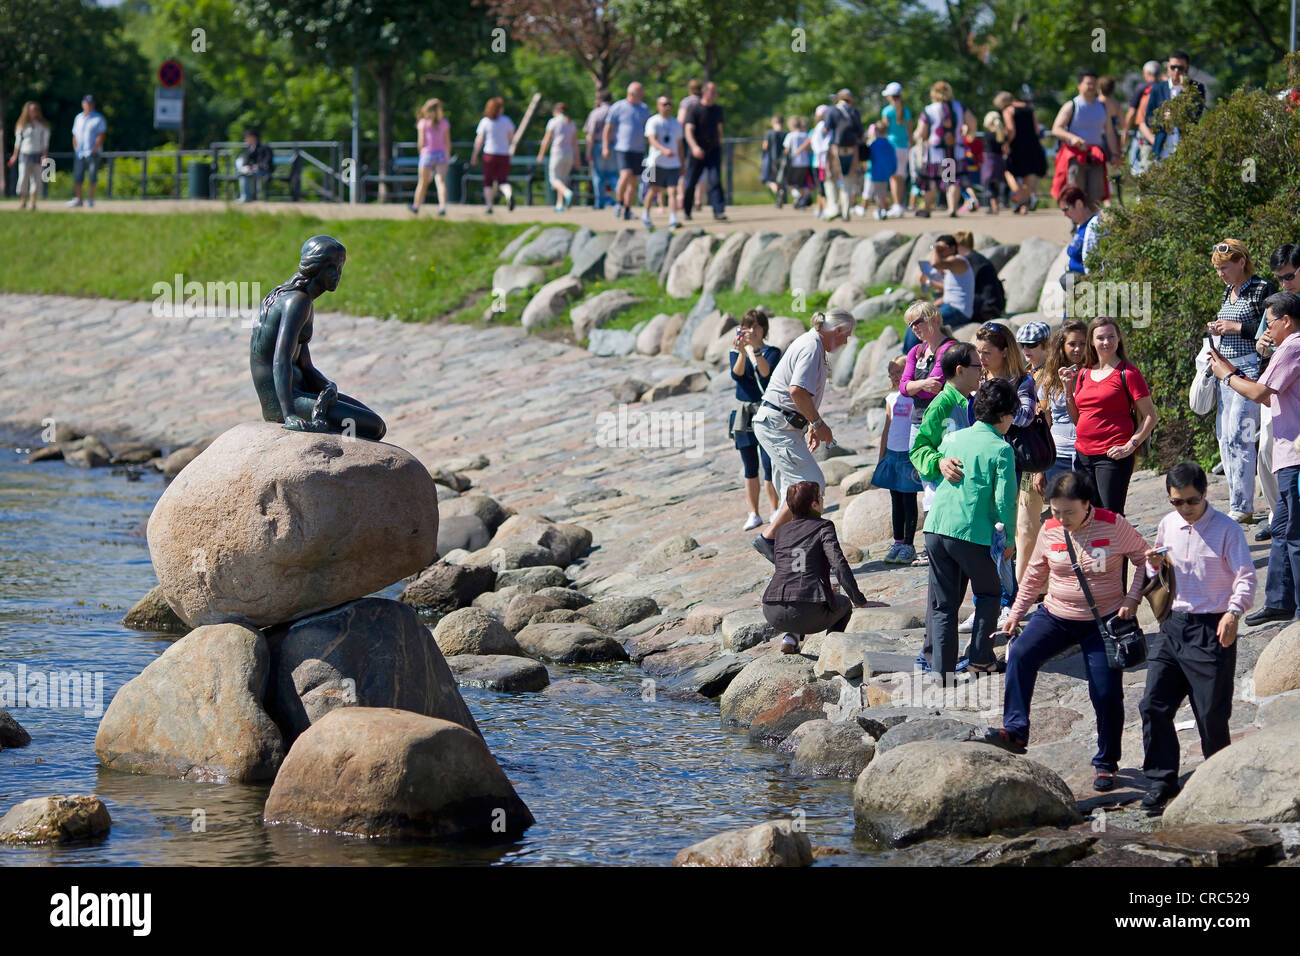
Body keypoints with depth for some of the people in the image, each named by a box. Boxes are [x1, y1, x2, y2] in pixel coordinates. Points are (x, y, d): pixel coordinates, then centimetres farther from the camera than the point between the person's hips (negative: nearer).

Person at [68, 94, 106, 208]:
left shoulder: (99, 118, 1)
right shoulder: (79, 118, 17)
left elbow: (101, 135, -6)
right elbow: (75, 135, 19)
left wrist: (95, 149, -15)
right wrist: (75, 148, 4)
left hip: (92, 153, -4)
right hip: (79, 153, 4)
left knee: (92, 177, -6)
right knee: (77, 176, 0)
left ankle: (91, 199, 0)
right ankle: (78, 199, 5)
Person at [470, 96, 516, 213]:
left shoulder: (485, 122, -4)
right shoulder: (507, 120, 0)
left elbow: (479, 140, -6)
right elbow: (511, 137, 8)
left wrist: (474, 156, -2)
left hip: (490, 153, -1)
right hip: (504, 154, 1)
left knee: (488, 182, 11)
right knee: (503, 181, 5)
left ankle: (489, 206, 8)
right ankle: (509, 194, -26)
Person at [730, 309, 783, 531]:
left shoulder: (772, 352, 0)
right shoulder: (736, 353, 6)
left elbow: (766, 373, -20)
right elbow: (736, 375, -13)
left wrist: (756, 349, -31)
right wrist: (742, 351, -29)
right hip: (744, 411, 3)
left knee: (769, 464, -9)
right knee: (750, 467, 6)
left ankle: (775, 510, 3)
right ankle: (753, 514, 11)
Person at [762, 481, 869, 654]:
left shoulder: (782, 531, 19)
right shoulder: (823, 527, 3)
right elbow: (839, 564, -8)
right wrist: (859, 600, 1)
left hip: (774, 614, 4)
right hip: (808, 613, -4)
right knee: (844, 604, 29)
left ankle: (792, 635, 16)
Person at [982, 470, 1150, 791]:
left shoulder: (1113, 526, -12)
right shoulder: (1050, 531, -2)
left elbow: (1145, 560, -1)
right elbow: (1034, 575, 13)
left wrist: (1131, 600, -12)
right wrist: (1016, 613, 13)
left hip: (1102, 622, -3)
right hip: (1055, 617, 3)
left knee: (1107, 692, -4)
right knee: (1020, 656, -23)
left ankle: (1106, 763, 15)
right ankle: (1015, 732, -26)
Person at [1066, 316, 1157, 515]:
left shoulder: (1128, 373, -4)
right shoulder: (1083, 374, 14)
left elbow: (1150, 417, -4)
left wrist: (1130, 446, -14)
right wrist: (1068, 388, 8)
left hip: (1113, 455, -6)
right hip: (1083, 455, 6)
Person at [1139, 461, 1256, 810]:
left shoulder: (1226, 529, -8)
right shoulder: (1168, 525, 9)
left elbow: (1246, 578, -11)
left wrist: (1233, 612, -27)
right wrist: (1155, 564, -1)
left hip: (1211, 630, -5)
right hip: (1173, 625, 5)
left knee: (1212, 713, 0)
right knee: (1153, 705, -2)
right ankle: (1162, 779, 6)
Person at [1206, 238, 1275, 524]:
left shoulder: (1262, 289, -8)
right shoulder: (1229, 292, 18)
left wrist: (1237, 327, -17)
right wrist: (1216, 331, 8)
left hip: (1250, 369, -9)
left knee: (1237, 436, -14)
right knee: (1224, 436, 6)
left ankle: (1242, 508, -11)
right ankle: (1238, 506, 11)